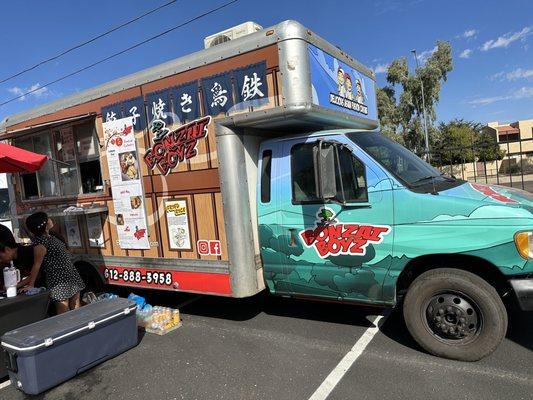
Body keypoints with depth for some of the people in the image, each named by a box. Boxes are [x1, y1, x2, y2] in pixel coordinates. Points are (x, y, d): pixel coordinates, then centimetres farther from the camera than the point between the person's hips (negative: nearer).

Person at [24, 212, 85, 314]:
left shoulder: (50, 237, 9)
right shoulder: (40, 243, -18)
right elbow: (37, 265, -19)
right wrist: (30, 285, -17)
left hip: (71, 276, 9)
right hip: (58, 281, -9)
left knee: (76, 308, 13)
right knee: (64, 314, -1)